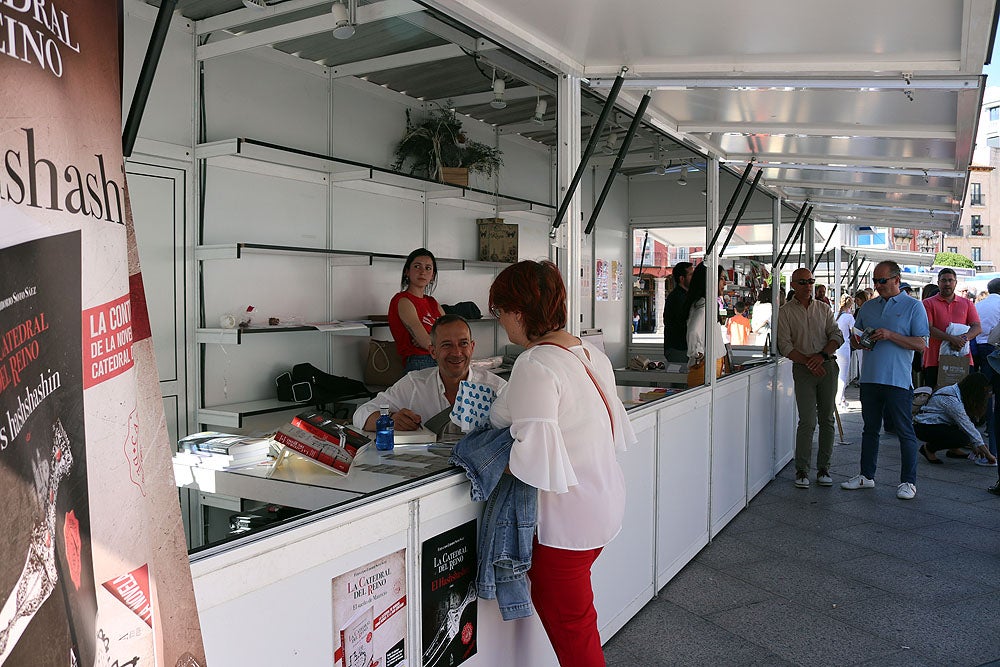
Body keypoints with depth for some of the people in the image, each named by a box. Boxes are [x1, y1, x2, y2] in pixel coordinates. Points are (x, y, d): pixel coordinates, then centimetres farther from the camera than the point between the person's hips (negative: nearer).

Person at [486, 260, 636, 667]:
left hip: (567, 518, -9)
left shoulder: (534, 367, -23)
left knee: (569, 626, 10)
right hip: (605, 500, 9)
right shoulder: (591, 354, 4)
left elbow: (534, 458, -29)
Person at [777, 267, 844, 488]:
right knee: (808, 421, -9)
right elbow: (785, 346, -4)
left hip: (828, 366, 3)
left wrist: (822, 356, -12)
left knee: (827, 419, 4)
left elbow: (837, 336, 4)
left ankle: (823, 469, 13)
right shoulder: (785, 312, 3)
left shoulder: (824, 309, 13)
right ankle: (801, 470, 1)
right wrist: (808, 361, -14)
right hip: (803, 369, -3)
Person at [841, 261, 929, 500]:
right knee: (870, 429, 13)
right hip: (870, 378, 5)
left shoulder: (913, 306, -1)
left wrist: (890, 335, -17)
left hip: (898, 380, -5)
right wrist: (858, 342, -3)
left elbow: (921, 343, -8)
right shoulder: (868, 307, 14)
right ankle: (866, 475, 22)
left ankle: (908, 481, 10)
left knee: (904, 431, 1)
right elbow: (854, 338, 20)